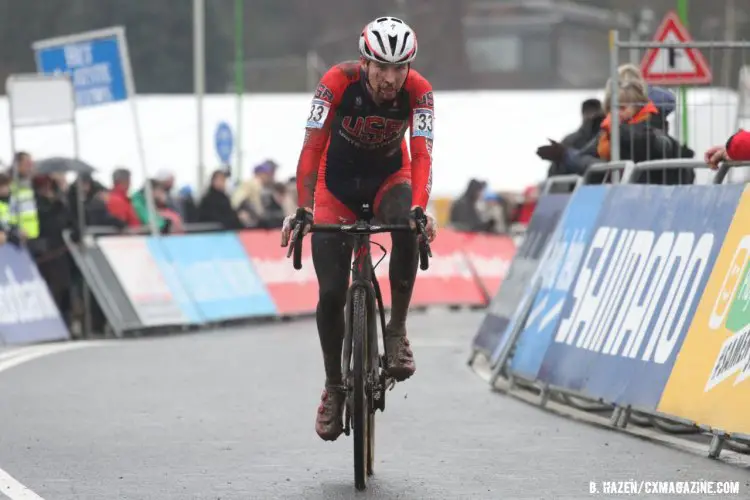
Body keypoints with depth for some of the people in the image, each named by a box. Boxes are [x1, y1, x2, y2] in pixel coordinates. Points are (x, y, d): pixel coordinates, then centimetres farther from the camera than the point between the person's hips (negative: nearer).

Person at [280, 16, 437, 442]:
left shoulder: (418, 90, -24)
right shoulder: (338, 82, -28)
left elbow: (422, 154, -32)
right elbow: (312, 148, -32)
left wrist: (419, 207, -48)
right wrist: (303, 208, -43)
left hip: (389, 178, 1)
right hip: (338, 185, -1)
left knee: (407, 229, -35)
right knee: (331, 293, -9)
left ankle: (397, 331, -19)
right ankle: (334, 387, 11)